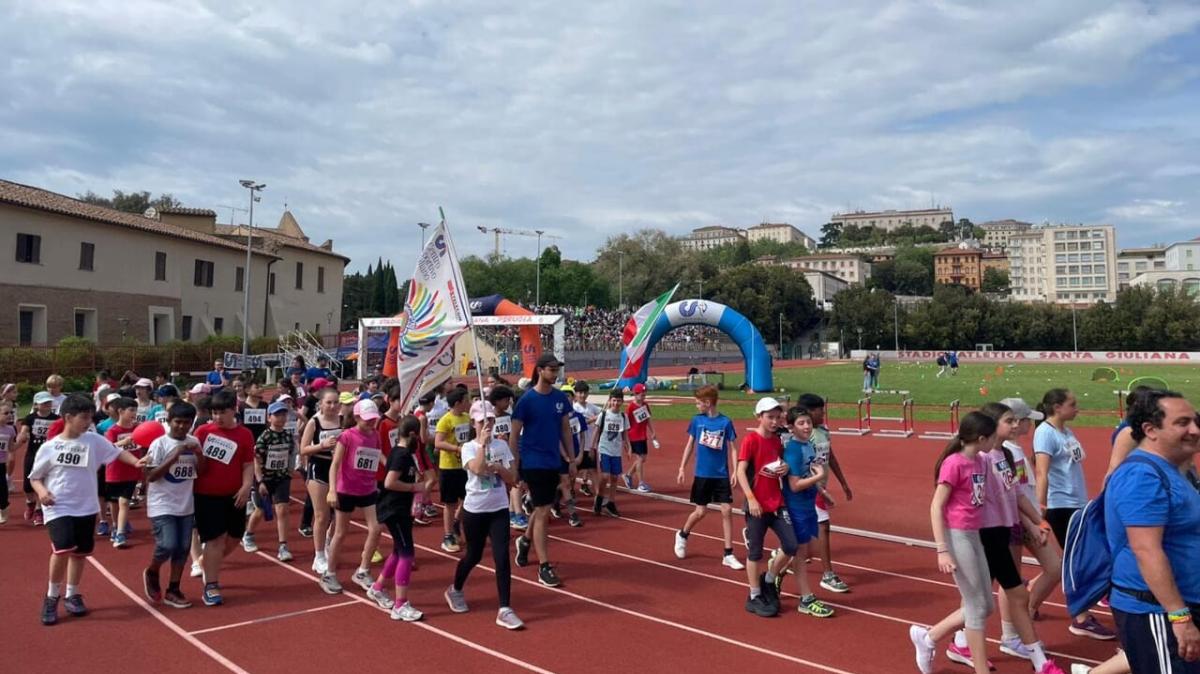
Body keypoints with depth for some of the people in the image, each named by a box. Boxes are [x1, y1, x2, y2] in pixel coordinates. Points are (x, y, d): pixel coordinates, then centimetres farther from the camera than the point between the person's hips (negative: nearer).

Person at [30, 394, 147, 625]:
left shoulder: (93, 440, 0)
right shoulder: (49, 447, -4)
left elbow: (117, 452, -3)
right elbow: (35, 477, 6)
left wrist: (136, 462, -21)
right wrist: (41, 491, -14)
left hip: (86, 507, 3)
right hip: (58, 508, -3)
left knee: (80, 552, 12)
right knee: (63, 548, -21)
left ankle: (72, 595, 31)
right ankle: (52, 597, 0)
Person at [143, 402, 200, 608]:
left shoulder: (194, 442, 4)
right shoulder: (159, 444, -11)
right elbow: (150, 476, -14)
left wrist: (198, 453, -9)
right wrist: (174, 457, -23)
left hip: (186, 505, 5)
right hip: (162, 505, -5)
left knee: (183, 548, 6)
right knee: (168, 545, -14)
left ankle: (173, 590, 18)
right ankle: (152, 573, 17)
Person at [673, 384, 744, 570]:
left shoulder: (725, 422, -6)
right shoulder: (697, 420, -1)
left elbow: (731, 448, -2)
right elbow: (690, 445, 7)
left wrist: (735, 471, -10)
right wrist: (682, 468, 6)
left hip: (722, 475, 0)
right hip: (702, 474, 0)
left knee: (727, 511, -3)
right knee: (700, 512, 5)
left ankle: (728, 554, 6)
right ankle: (682, 535, 33)